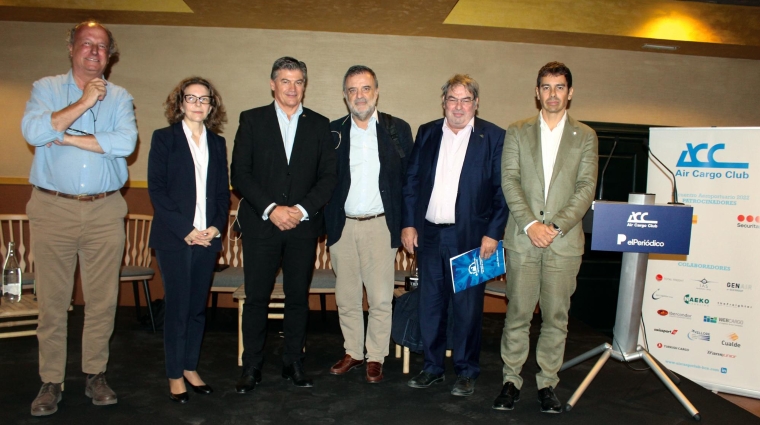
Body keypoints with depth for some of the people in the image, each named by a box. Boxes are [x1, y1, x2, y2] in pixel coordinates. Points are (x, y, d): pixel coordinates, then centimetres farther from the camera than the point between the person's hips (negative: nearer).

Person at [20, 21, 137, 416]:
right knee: (52, 300, 5)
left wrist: (68, 137, -9)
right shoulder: (46, 88, 9)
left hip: (106, 212, 1)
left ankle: (95, 375, 20)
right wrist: (84, 102, -10)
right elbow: (33, 131, -10)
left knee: (102, 300, 6)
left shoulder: (119, 97, 9)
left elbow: (126, 142, -10)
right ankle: (51, 381, 17)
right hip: (52, 209, 0)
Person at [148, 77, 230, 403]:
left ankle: (190, 368, 22)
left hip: (207, 237, 4)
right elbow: (157, 189, -6)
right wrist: (185, 229, -13)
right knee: (177, 306, 1)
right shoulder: (164, 138, 1)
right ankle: (175, 375, 14)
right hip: (174, 238, -3)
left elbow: (223, 192, 12)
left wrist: (217, 226, -4)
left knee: (198, 306, 9)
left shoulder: (217, 143, 13)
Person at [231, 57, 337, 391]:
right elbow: (240, 174, -1)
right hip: (261, 224, -1)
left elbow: (328, 176, 3)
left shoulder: (319, 125, 9)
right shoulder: (251, 120, 6)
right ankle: (252, 367, 17)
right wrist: (271, 209, -12)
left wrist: (302, 209, -10)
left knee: (298, 298, 8)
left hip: (303, 226, 1)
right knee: (256, 298, 3)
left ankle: (293, 363, 21)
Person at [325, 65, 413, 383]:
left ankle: (376, 357, 20)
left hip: (381, 226, -2)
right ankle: (353, 352, 28)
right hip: (342, 226, 2)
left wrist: (407, 225, -3)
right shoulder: (332, 131, 6)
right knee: (346, 297, 11)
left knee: (380, 299, 4)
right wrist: (323, 221, -3)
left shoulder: (398, 130, 2)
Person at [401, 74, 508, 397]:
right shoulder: (427, 133, 9)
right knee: (429, 305, 11)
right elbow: (411, 181, 9)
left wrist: (493, 233, -10)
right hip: (429, 234, 4)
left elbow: (503, 190, -4)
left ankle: (466, 372, 22)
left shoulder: (494, 137, -2)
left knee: (467, 307, 6)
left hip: (470, 237, -3)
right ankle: (432, 367, 26)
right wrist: (409, 223, 2)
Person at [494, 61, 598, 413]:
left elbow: (586, 188, 1)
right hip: (523, 239, 0)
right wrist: (530, 223, -12)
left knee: (556, 317, 6)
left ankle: (547, 382, 19)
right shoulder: (517, 132, 10)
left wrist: (557, 226, -12)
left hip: (564, 241, 1)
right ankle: (511, 379, 17)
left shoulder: (585, 137, 10)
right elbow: (509, 181, 0)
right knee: (518, 313, 4)